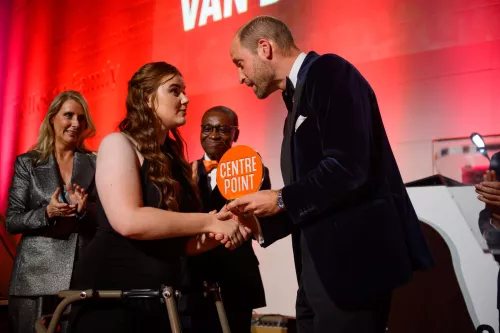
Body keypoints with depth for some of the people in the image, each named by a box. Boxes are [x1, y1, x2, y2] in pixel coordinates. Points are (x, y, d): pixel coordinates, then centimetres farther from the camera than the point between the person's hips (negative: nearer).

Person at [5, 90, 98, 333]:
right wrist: (47, 213, -17)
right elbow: (11, 222, 0)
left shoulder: (96, 163, 7)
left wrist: (85, 209, -15)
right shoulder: (27, 163, 5)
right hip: (36, 275, 0)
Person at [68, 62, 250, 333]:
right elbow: (128, 221, -24)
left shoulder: (172, 158, 13)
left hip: (160, 298, 7)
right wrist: (209, 222, -19)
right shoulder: (119, 144, -8)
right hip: (111, 299, -7)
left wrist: (219, 234, -5)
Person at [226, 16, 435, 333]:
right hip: (323, 268, 9)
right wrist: (260, 225, 9)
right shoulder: (299, 96, 19)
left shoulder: (328, 72, -10)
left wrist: (281, 200, -11)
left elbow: (347, 168, -22)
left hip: (351, 261, -9)